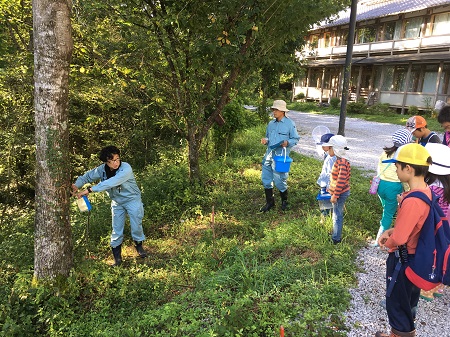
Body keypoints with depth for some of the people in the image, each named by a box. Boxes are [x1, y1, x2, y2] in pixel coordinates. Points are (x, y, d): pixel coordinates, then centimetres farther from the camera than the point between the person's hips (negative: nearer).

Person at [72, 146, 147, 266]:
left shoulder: (126, 168, -31)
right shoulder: (102, 169, -13)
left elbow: (111, 183, -42)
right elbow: (87, 176, -1)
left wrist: (90, 190, -44)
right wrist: (77, 185, -23)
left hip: (132, 199, -4)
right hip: (117, 202, 4)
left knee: (136, 225, 2)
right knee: (117, 229, 3)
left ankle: (139, 246, 31)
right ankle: (117, 256, 18)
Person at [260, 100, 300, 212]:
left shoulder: (290, 124, -4)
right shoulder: (271, 123, 12)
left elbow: (296, 139, -1)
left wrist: (287, 142, -20)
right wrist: (265, 140, 1)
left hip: (280, 156, -6)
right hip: (269, 154, 6)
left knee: (279, 180, 0)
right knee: (266, 178, 8)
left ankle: (284, 201, 26)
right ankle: (269, 202, 24)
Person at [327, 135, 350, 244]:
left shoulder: (342, 162, -25)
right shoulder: (339, 160, 6)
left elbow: (341, 181, -27)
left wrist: (335, 195, -23)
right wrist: (331, 188, 23)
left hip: (340, 193, -9)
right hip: (339, 192, 9)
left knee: (337, 216, 3)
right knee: (338, 214, 20)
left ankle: (336, 239, 15)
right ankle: (336, 235, 35)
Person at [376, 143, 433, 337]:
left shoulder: (412, 201, -32)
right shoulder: (425, 191, -3)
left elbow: (398, 238, -30)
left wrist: (387, 243, -9)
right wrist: (390, 231, -1)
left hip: (403, 259, -9)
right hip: (415, 256, 9)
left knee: (396, 301, 12)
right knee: (409, 297, 27)